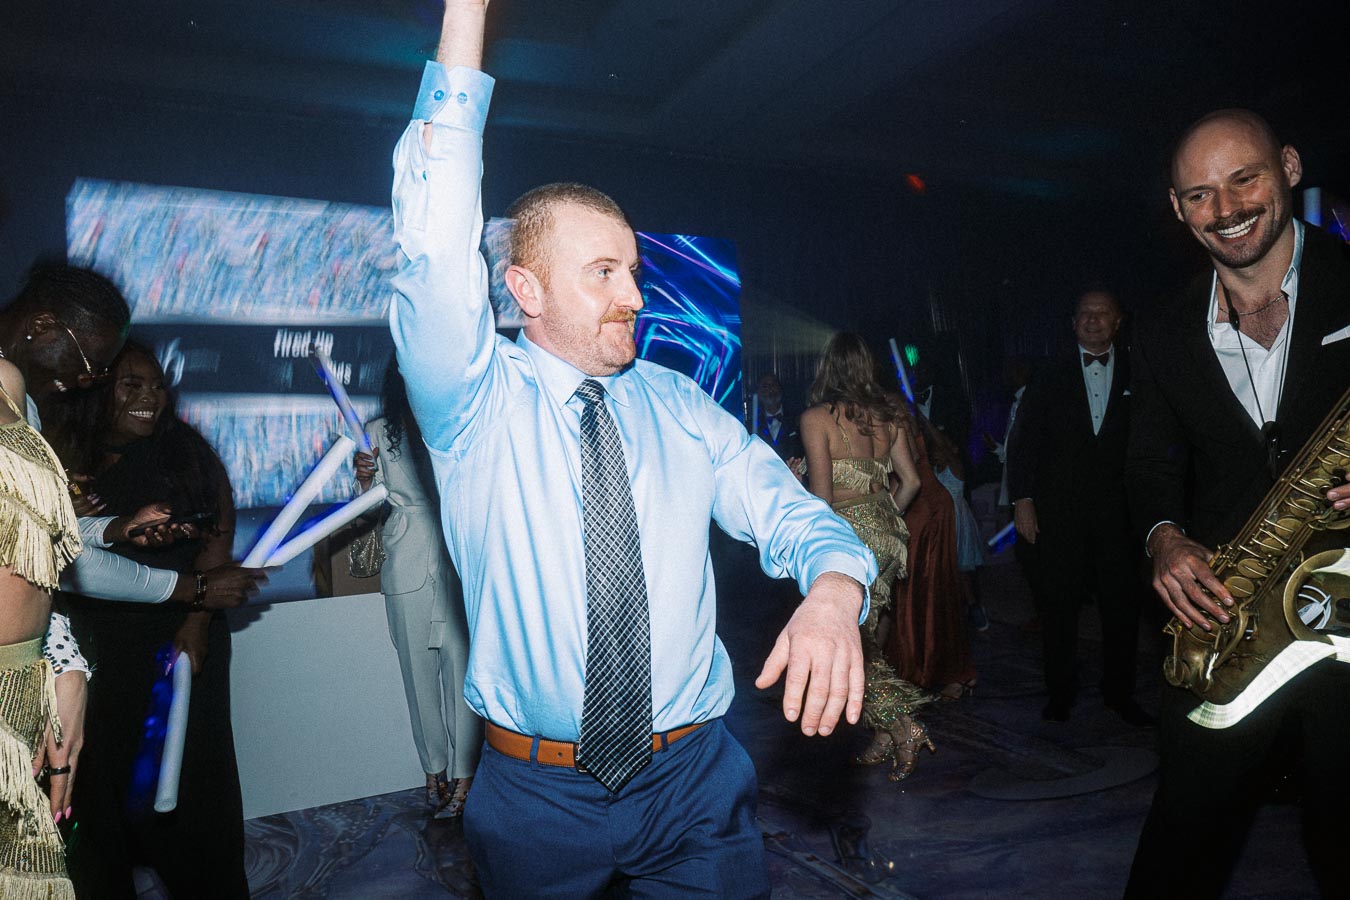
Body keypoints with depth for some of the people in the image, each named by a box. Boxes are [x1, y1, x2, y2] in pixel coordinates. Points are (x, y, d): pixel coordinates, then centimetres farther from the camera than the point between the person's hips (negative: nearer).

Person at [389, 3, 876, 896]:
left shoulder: (680, 405, 1)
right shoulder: (477, 404, -8)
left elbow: (792, 513, -3)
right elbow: (439, 256, -24)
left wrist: (833, 591, -26)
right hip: (537, 797, -1)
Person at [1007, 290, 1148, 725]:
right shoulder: (1050, 379, 7)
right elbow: (1024, 441, 4)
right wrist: (1022, 499, -4)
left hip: (1117, 509, 1)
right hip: (1059, 509, 0)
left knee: (1122, 603, 5)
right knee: (1058, 604, 4)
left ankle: (1119, 693, 21)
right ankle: (1060, 693, 18)